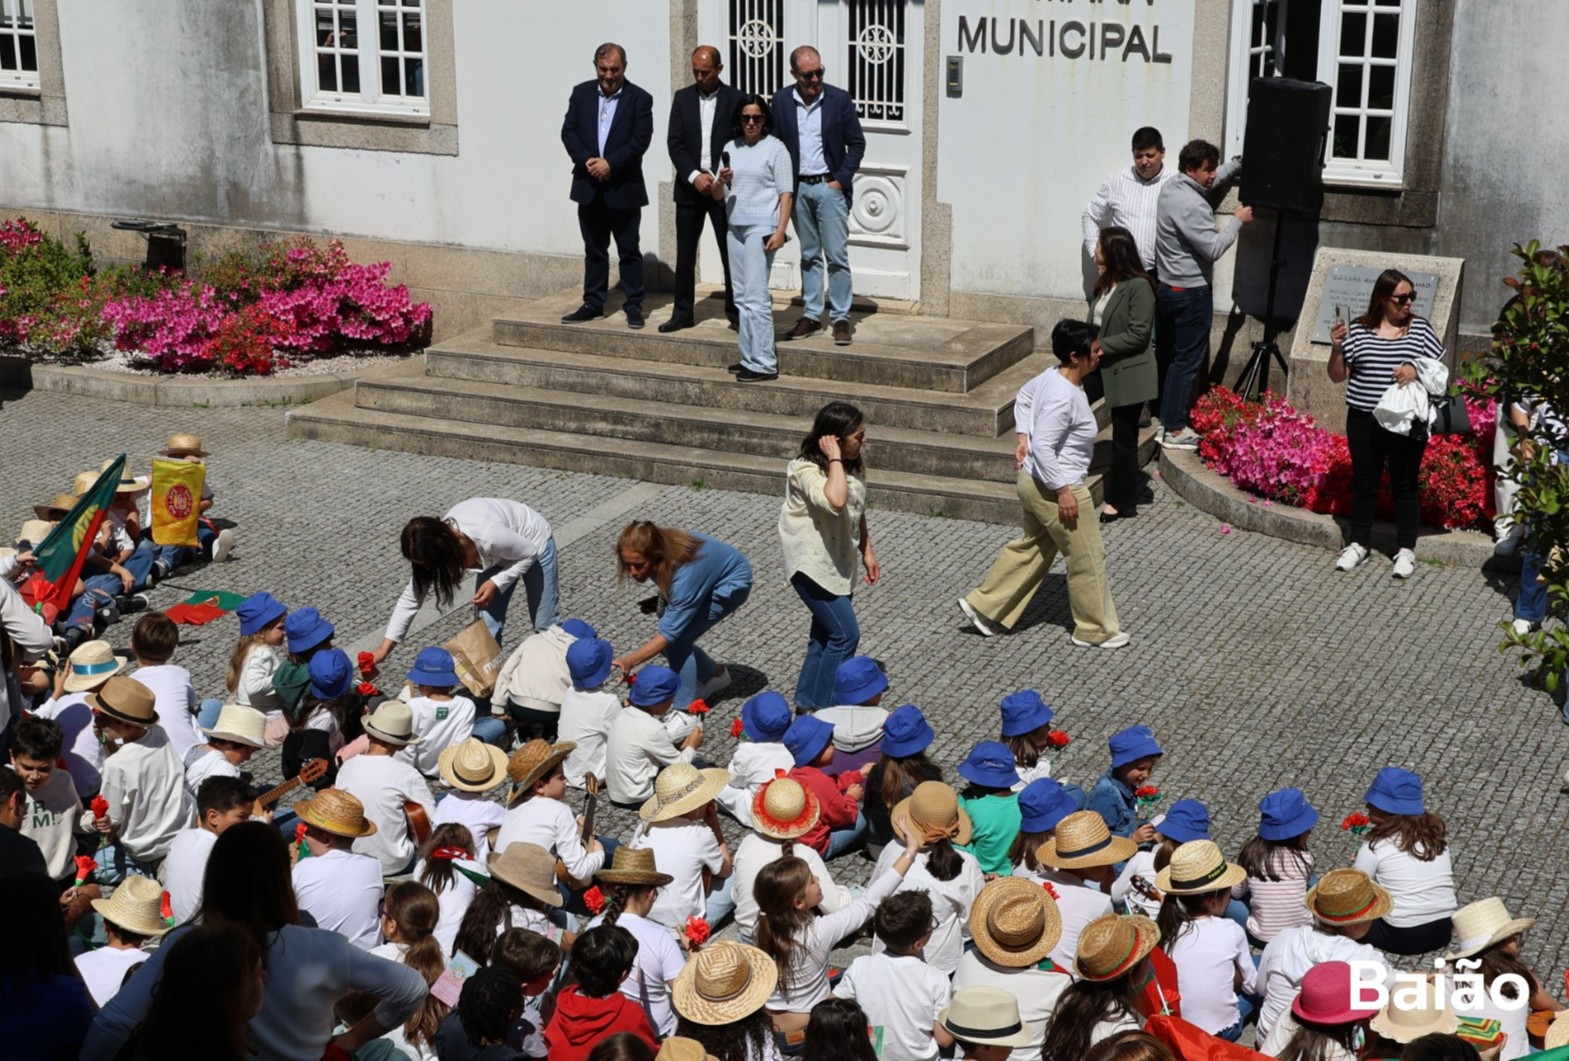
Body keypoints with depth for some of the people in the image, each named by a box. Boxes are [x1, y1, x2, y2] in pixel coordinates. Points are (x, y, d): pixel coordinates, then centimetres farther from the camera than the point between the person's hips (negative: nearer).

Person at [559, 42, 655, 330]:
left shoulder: (639, 99, -4)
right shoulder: (581, 93, 6)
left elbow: (641, 139, -11)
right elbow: (568, 131, 2)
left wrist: (610, 163, -18)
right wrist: (586, 160, -13)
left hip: (624, 187, -3)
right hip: (589, 186, 3)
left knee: (629, 250, 3)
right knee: (594, 249, 11)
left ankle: (634, 306, 9)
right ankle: (593, 303, 18)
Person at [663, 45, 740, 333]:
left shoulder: (735, 99, -1)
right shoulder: (682, 97, 6)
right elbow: (674, 142, 1)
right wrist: (694, 176, -11)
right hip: (689, 187, 2)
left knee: (731, 251, 2)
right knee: (685, 253, 4)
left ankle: (735, 310, 11)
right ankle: (683, 312, 11)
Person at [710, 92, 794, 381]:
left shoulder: (775, 149, -3)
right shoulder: (731, 148, 13)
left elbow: (786, 193, -6)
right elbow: (716, 195, 15)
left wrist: (780, 230, -16)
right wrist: (721, 182, -8)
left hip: (761, 228, -7)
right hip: (735, 228, 7)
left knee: (755, 297, -11)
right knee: (742, 297, 9)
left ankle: (763, 363, -10)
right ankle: (749, 357, 15)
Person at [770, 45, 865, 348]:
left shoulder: (839, 99, -5)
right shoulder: (781, 101, 1)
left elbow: (857, 144, -1)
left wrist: (841, 180, -8)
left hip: (829, 187, -3)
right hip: (798, 188, 3)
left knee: (837, 255, -4)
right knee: (809, 255, 11)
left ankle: (841, 318, 2)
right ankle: (811, 315, 18)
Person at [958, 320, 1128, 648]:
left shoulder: (1052, 376, 0)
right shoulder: (1063, 397, -29)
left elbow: (1024, 395, 20)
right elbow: (1043, 447, -30)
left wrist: (1024, 436, 18)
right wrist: (1063, 490, -25)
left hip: (1035, 482, 10)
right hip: (1055, 488, -10)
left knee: (1031, 548, 23)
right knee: (1088, 558, 6)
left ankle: (984, 607, 28)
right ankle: (1096, 630, 20)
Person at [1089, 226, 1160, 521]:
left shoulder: (1139, 286, -17)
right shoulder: (1104, 283, 9)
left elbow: (1138, 335, -20)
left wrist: (1101, 347, -21)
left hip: (1128, 373, -8)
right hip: (1103, 368, 8)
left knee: (1124, 438, 2)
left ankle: (1123, 503, 13)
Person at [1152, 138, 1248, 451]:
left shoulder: (1171, 187, 5)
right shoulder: (1192, 206, -25)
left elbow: (1214, 179, 26)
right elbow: (1214, 248, -23)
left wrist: (1239, 163, 24)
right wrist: (1237, 220, -11)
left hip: (1167, 286, 10)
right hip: (1191, 293, -10)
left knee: (1169, 355, 16)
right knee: (1188, 360, -3)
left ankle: (1167, 418, 25)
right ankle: (1175, 430, 1)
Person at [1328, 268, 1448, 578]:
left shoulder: (1421, 330, -2)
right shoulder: (1359, 330, 0)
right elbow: (1338, 376, 4)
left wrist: (1417, 370, -18)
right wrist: (1337, 348, -13)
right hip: (1363, 421, 1)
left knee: (1405, 485, 6)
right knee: (1364, 483, 11)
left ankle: (1406, 550, 14)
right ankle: (1358, 544, 22)